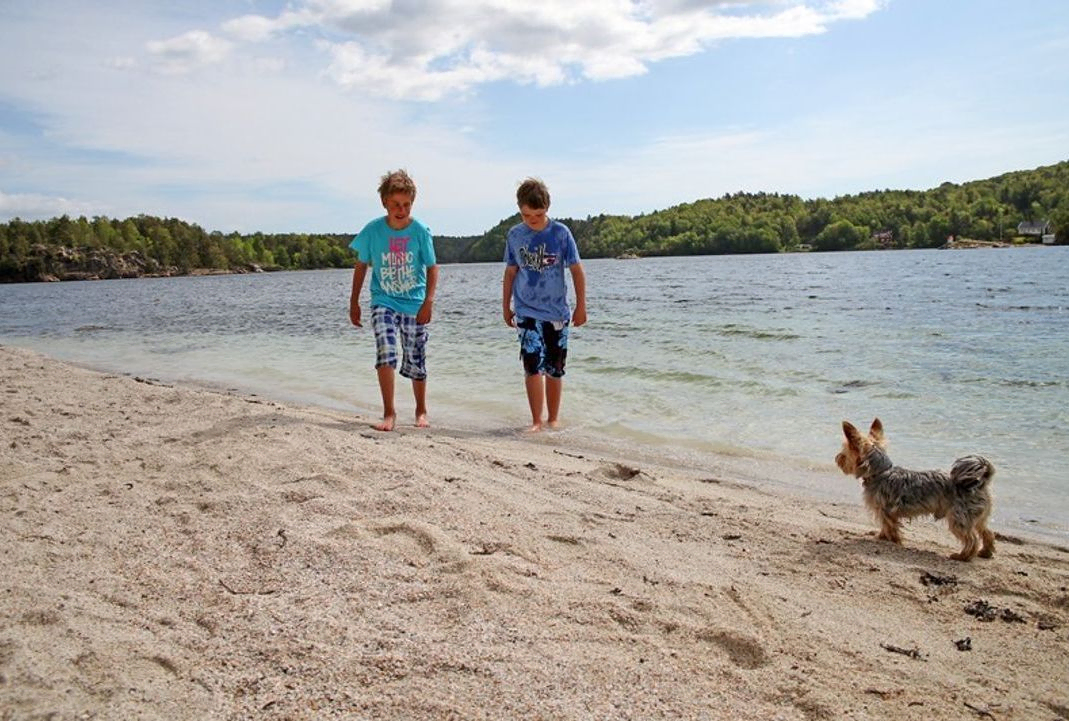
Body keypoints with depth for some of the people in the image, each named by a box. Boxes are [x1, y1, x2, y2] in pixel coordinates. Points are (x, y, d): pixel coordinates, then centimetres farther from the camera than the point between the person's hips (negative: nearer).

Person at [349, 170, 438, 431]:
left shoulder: (420, 231, -8)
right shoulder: (373, 230, -6)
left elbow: (432, 267, -2)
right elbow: (361, 265, 6)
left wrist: (428, 301, -14)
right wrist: (354, 302, 8)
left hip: (415, 305, 0)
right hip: (383, 302, 0)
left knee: (416, 361, 7)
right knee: (385, 354, -19)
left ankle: (421, 410, 28)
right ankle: (389, 412, -8)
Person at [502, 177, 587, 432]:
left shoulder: (560, 232, -5)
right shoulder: (514, 235, 1)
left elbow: (576, 270, -1)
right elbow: (510, 272, 10)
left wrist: (581, 305, -2)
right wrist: (506, 306, 13)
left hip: (557, 312, 0)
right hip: (527, 312, 0)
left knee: (554, 369, 9)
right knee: (533, 366, -10)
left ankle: (553, 419, 23)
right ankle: (536, 421, -2)